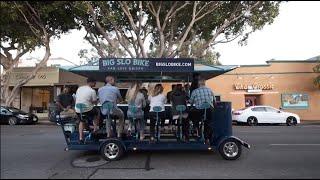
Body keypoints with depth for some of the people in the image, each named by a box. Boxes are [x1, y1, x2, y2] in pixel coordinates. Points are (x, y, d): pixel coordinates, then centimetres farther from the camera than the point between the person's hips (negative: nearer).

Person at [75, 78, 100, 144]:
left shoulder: (79, 88, 9)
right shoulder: (92, 91, -10)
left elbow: (76, 99, 17)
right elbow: (95, 102, -6)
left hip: (77, 110, 6)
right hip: (87, 110, -6)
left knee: (81, 122, 28)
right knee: (98, 111, 22)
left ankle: (81, 138, 21)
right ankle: (95, 128, 25)